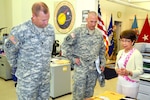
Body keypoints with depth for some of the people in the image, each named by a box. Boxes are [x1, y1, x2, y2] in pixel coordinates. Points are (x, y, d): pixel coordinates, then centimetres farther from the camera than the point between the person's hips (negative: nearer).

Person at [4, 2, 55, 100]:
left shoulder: (51, 29, -1)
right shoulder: (21, 31, -19)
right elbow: (9, 50, -4)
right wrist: (17, 65, 5)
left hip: (46, 77, 5)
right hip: (28, 78, -5)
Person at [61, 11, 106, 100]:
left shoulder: (99, 34, 8)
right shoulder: (78, 31, -7)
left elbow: (102, 50, 17)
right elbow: (65, 45, -6)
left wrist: (103, 63, 10)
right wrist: (73, 58, -8)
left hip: (94, 68, 5)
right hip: (80, 68, -4)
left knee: (90, 92, 15)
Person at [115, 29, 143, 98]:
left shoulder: (137, 54, -14)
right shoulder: (120, 52, 7)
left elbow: (139, 71, -17)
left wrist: (128, 72, -33)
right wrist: (117, 69, -7)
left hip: (131, 85, -6)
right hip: (120, 82, 6)